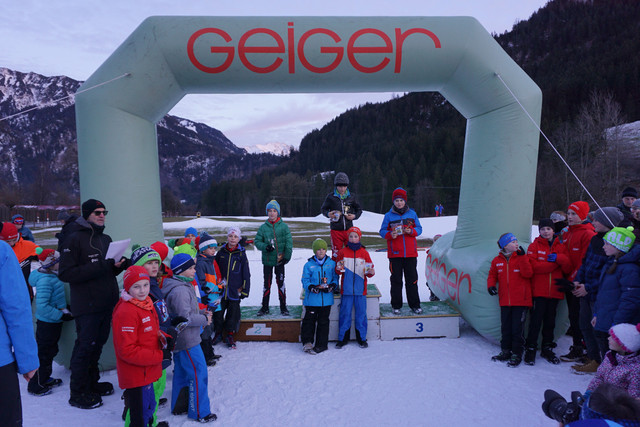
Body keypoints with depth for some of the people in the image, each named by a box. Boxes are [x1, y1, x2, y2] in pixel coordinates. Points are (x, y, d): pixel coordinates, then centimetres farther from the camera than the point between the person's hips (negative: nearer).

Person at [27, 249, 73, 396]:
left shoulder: (53, 276, 5)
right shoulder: (44, 280, -26)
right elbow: (42, 306, -28)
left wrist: (64, 308, 9)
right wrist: (61, 315, -23)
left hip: (54, 322, 10)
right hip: (47, 323, -10)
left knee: (50, 351, 21)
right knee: (43, 353, 3)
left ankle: (45, 379, 37)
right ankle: (35, 385, 18)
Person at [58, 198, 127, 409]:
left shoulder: (106, 239, 13)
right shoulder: (74, 240, -10)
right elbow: (65, 273, -16)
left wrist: (118, 265, -1)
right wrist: (97, 268, -23)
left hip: (107, 303, 7)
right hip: (87, 305, -7)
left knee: (98, 344, 16)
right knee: (85, 346, 1)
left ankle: (92, 382, 32)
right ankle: (78, 393, 15)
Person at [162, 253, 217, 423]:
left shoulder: (184, 286, 9)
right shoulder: (180, 291, -24)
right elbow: (185, 317, -26)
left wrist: (202, 312, 5)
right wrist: (204, 319, -13)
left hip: (180, 341, 10)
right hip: (187, 341, -10)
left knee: (182, 373, 20)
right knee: (198, 375, 0)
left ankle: (179, 407, 34)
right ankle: (200, 412, 12)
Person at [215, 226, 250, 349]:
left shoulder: (241, 254, -3)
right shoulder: (221, 252, 3)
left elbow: (246, 274, 0)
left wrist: (245, 290, -2)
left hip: (235, 291, -2)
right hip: (221, 290, 2)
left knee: (233, 313, 6)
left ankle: (230, 335, 23)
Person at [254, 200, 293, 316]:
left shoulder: (284, 226, -2)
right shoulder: (263, 227, 2)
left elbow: (289, 242, -2)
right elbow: (257, 241, 4)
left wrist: (287, 256, -10)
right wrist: (265, 247, -14)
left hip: (279, 260, -1)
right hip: (267, 260, 1)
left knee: (280, 283, 4)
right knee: (267, 283, 9)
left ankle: (283, 307, 17)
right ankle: (265, 307, 21)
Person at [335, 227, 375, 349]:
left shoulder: (364, 253, 5)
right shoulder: (343, 252, 4)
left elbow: (370, 269, 7)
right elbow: (338, 270, 8)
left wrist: (371, 272, -14)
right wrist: (338, 269, -14)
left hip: (360, 289, 1)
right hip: (346, 288, 0)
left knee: (361, 313, 6)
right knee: (345, 313, 5)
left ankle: (361, 338, 20)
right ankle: (343, 338, 18)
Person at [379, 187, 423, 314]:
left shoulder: (412, 214, 7)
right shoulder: (389, 215, 2)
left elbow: (419, 229, 9)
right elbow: (382, 231, 4)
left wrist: (411, 231, -11)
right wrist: (390, 234, -16)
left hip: (410, 253, 1)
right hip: (395, 253, -1)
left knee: (412, 280, 7)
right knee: (396, 280, 5)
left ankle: (414, 305, 17)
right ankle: (396, 306, 15)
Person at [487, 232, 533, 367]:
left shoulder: (522, 257, -1)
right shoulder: (497, 261, 6)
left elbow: (528, 273, -15)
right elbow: (492, 275, 15)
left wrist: (522, 256, -19)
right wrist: (491, 285, -3)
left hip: (521, 301, -3)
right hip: (505, 301, 3)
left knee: (517, 328, 0)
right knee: (505, 328, 12)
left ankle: (517, 354, 13)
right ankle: (505, 351, 26)